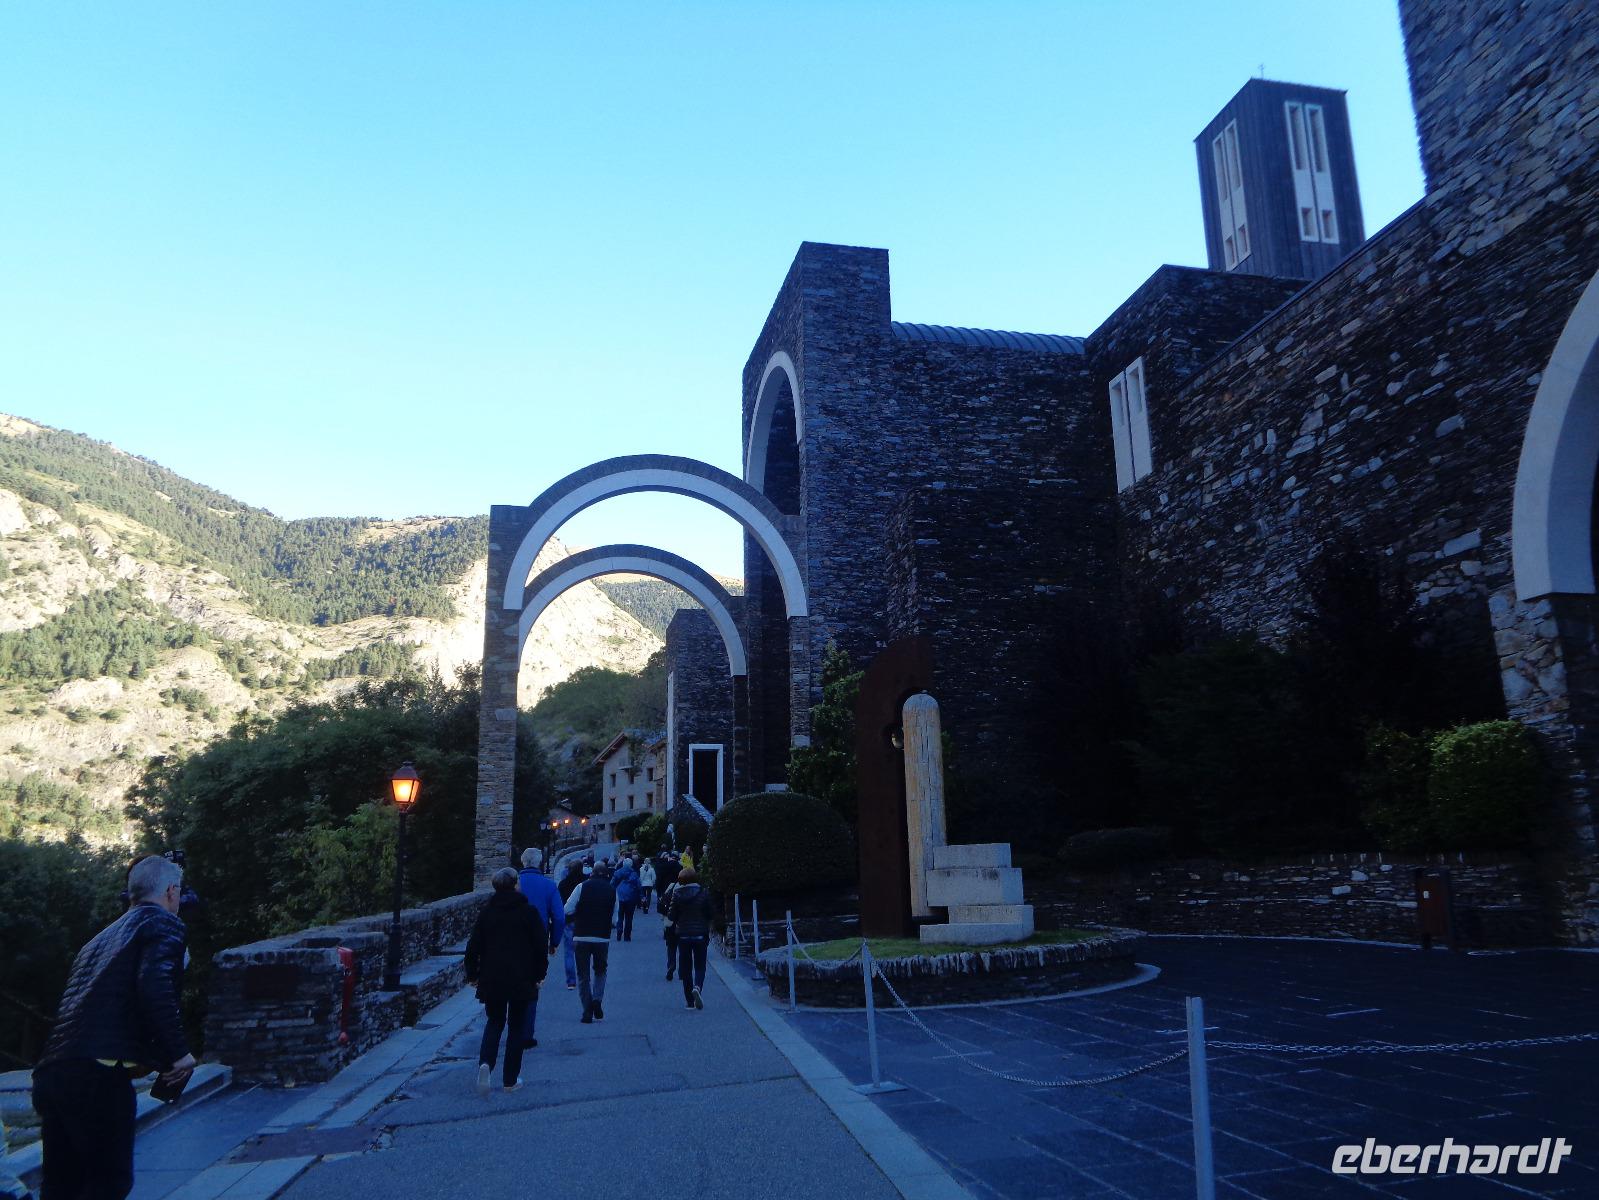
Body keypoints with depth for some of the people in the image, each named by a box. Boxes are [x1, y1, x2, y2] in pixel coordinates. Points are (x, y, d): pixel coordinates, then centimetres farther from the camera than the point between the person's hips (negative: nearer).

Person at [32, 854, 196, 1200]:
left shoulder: (103, 936, 25)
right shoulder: (163, 923, 0)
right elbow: (155, 987, -17)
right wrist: (178, 1052, -9)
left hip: (52, 1071, 8)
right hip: (99, 1075, -8)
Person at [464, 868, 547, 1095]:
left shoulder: (486, 912, 1)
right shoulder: (528, 911, -4)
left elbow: (473, 946, 2)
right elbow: (541, 944, -4)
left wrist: (472, 974, 13)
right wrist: (539, 974, 6)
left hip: (492, 979, 2)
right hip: (521, 980, -2)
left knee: (494, 1022, 17)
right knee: (516, 1025, 10)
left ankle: (485, 1062, -9)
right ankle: (511, 1080, 12)